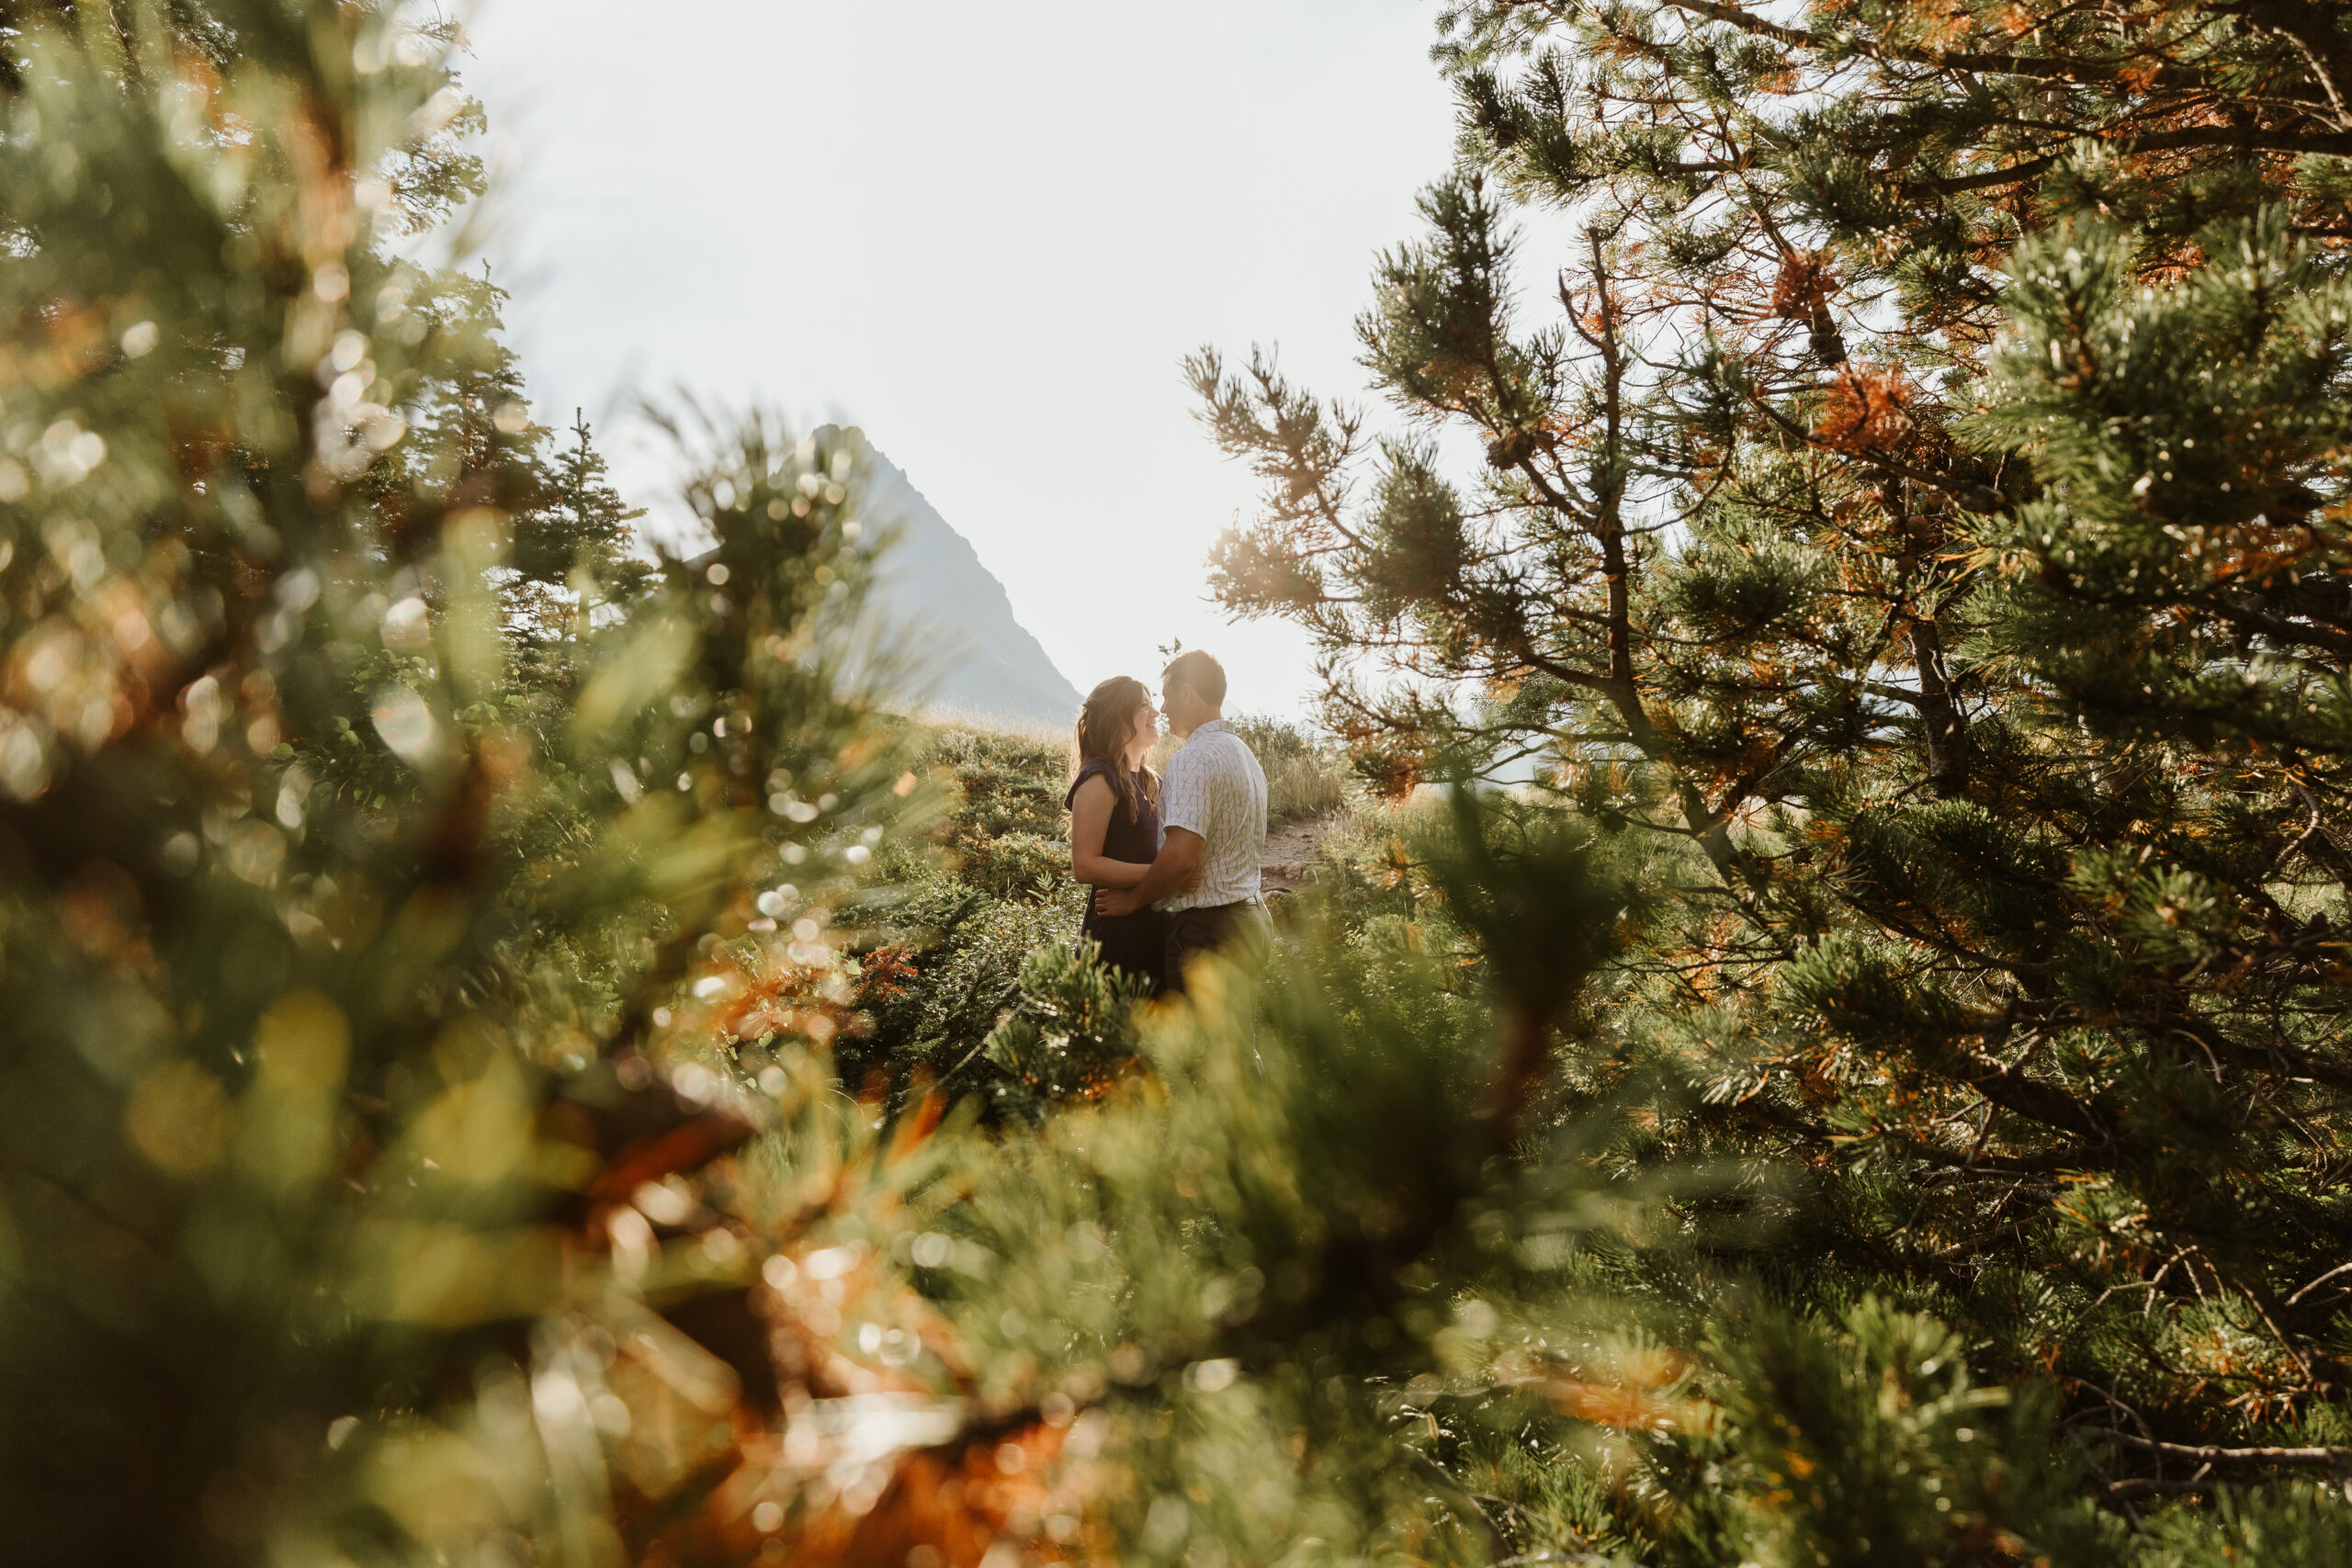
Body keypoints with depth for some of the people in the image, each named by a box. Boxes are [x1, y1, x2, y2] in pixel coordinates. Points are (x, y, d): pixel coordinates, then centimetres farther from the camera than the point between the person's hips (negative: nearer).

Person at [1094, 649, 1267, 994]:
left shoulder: (1193, 759, -15)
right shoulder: (1245, 754, 17)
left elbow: (1180, 857, -25)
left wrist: (1133, 898, -8)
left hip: (1205, 926, -10)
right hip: (1249, 917, 10)